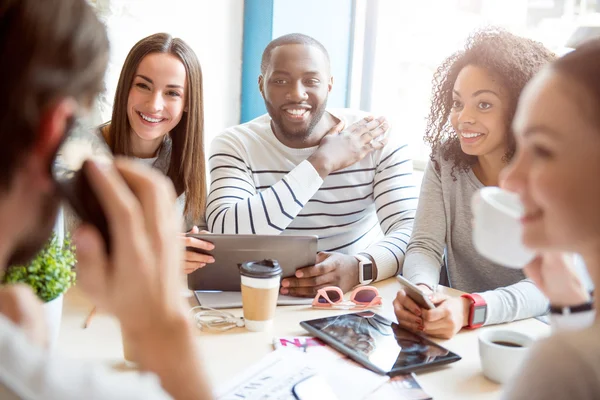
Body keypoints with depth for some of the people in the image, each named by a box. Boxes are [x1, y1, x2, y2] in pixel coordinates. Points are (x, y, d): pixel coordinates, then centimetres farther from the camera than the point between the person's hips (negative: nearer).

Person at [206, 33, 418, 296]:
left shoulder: (377, 140, -7)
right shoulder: (234, 146, -7)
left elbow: (411, 230, -14)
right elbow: (224, 236, -23)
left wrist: (358, 268, -34)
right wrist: (320, 164, -23)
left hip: (359, 296, 1)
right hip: (269, 297, 0)